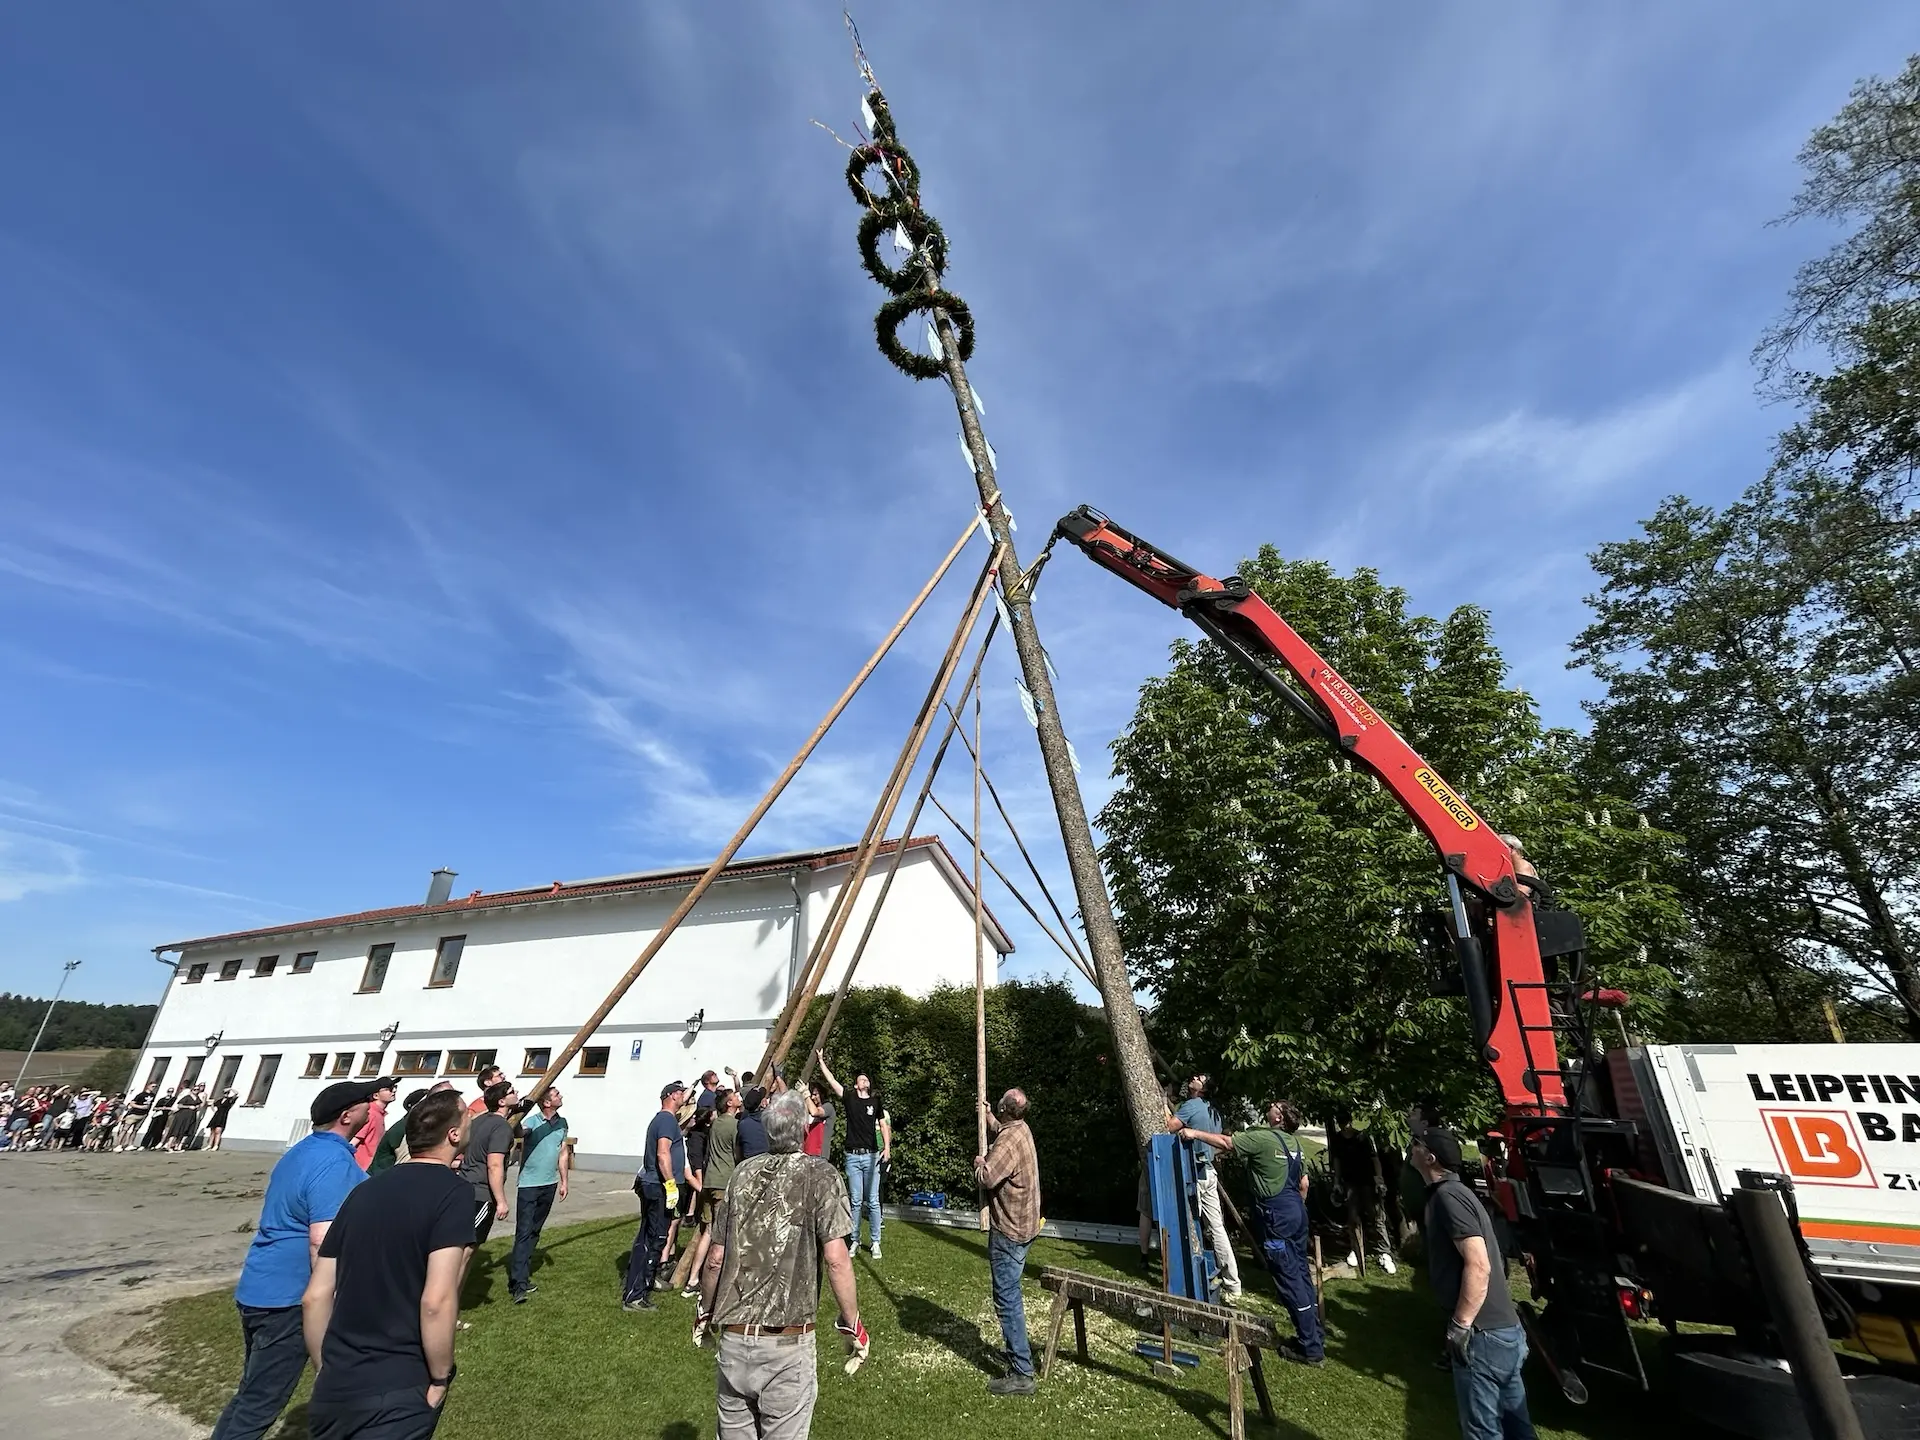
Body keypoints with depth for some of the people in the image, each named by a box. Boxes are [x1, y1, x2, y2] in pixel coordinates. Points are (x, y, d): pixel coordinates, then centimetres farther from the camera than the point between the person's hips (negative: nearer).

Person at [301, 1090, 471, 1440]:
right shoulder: (453, 1191, -17)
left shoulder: (364, 1191, 4)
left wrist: (325, 1372, 20)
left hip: (335, 1389, 8)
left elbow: (314, 1298, 8)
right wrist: (440, 1378, -8)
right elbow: (436, 1301, -24)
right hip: (397, 1393, -8)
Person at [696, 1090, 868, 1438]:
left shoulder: (743, 1172, 0)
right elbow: (835, 1258, -18)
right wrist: (853, 1324, -6)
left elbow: (716, 1257, 5)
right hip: (787, 1344, -4)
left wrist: (705, 1311, 22)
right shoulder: (819, 1176, -11)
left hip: (734, 1337, 4)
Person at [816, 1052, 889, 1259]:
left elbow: (884, 1125, 4)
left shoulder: (876, 1102, 7)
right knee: (856, 1201, 4)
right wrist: (821, 1062, 5)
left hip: (872, 1156, 0)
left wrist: (887, 1147, -8)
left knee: (873, 1201, 0)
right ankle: (854, 1240, 15)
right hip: (853, 1156, 0)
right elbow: (831, 1080, 5)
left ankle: (876, 1243, 7)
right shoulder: (850, 1099, 6)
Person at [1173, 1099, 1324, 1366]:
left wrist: (1194, 1132, -11)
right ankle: (1315, 1336, 28)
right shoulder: (1293, 1142, 10)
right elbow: (1303, 1183, 18)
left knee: (1289, 1279, 0)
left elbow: (1226, 1142, -17)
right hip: (1296, 1210, 9)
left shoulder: (1263, 1138, -16)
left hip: (1276, 1215, -9)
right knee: (1301, 1273, 17)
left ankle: (1311, 1349, 8)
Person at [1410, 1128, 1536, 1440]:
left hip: (1483, 1335, -9)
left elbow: (1479, 1266, -24)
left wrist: (1460, 1324, -19)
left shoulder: (1447, 1195, -18)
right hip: (1505, 1330, 9)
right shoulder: (1453, 1192, 12)